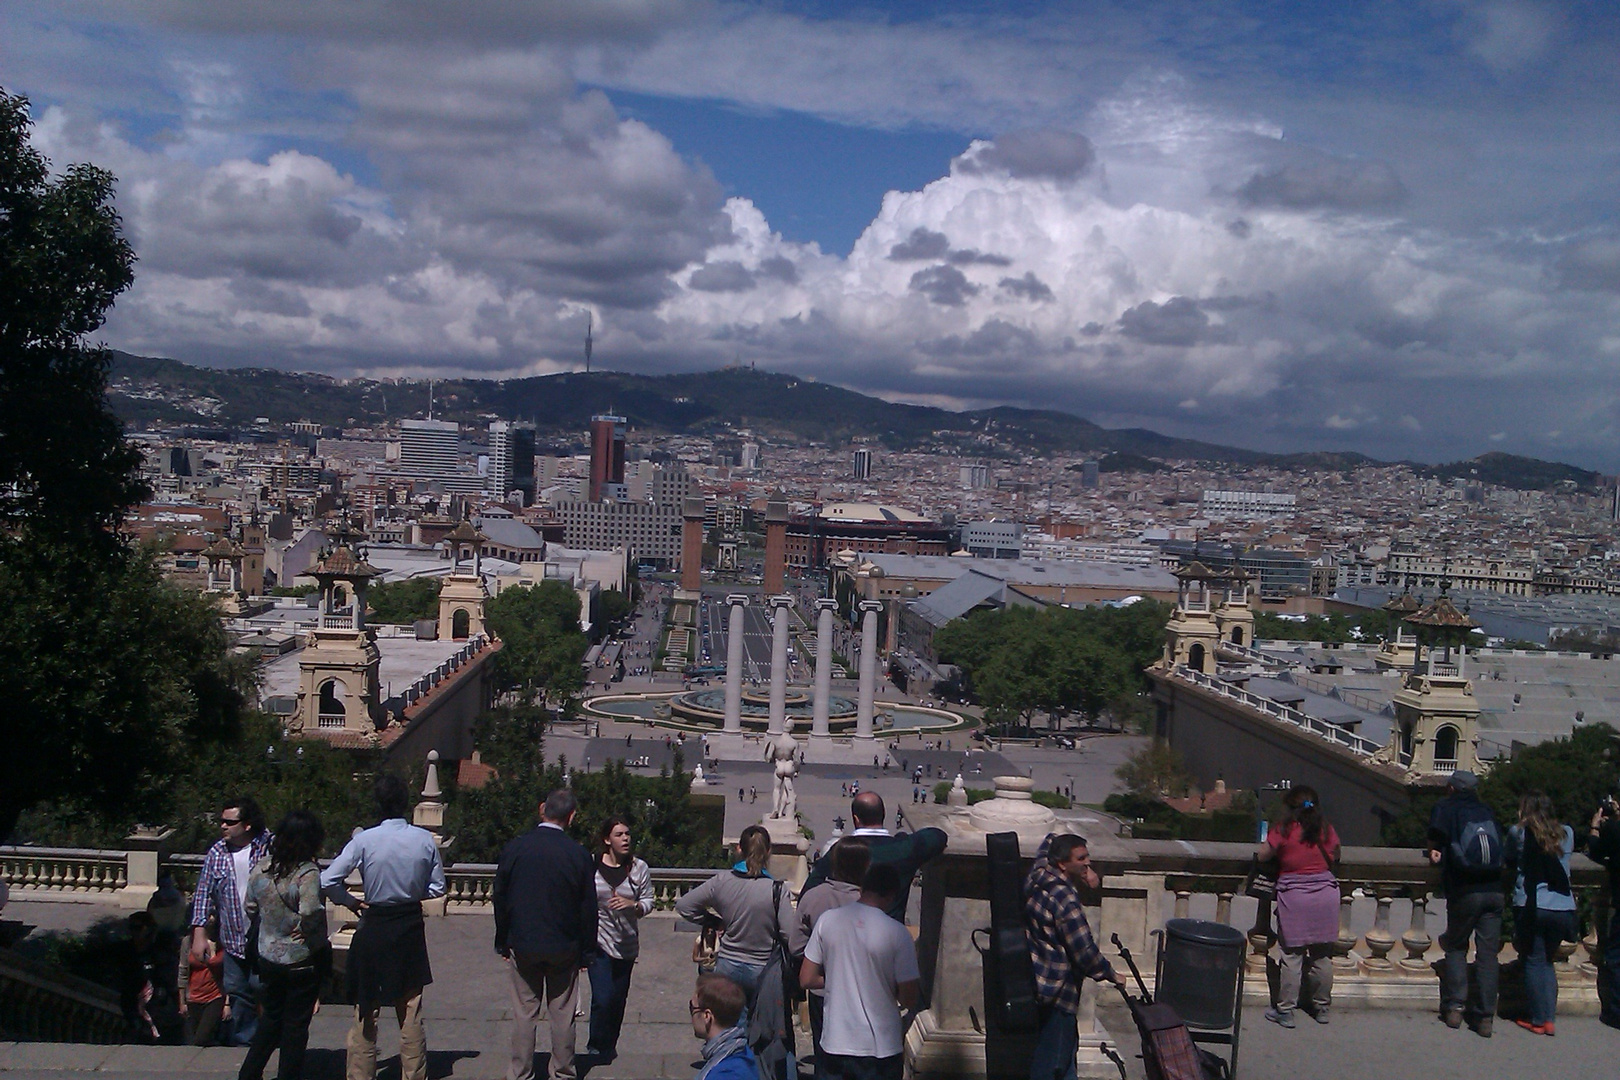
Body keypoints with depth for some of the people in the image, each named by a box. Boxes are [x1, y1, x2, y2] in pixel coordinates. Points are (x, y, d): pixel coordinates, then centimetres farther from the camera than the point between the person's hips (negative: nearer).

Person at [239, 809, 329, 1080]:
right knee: (296, 1026, 10)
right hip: (302, 962, -6)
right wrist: (305, 931, -14)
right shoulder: (307, 874, -23)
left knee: (271, 1018, 23)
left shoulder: (262, 867, -3)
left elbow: (251, 908, 6)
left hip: (268, 958, 6)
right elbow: (310, 913, -34)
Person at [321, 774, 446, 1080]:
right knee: (411, 1011, 12)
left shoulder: (365, 840, -13)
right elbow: (437, 888, 1)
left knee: (366, 1010, 10)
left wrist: (350, 902, 0)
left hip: (374, 929, -2)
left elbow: (327, 881, -15)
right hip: (411, 929, 2)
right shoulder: (425, 840, -7)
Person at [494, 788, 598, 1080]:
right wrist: (587, 951, 6)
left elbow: (500, 899, 2)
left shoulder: (514, 848, -6)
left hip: (523, 946, 1)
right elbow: (588, 908, -4)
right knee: (563, 1014, 9)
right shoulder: (579, 855, -9)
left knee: (524, 1013, 8)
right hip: (564, 947, -1)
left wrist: (503, 943, 12)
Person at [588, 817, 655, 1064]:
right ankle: (597, 1047, 12)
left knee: (618, 999, 11)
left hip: (626, 944, 2)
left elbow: (648, 902, 1)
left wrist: (632, 905, -20)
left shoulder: (639, 868, -2)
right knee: (602, 998, -10)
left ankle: (609, 1047, 32)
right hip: (599, 941, -2)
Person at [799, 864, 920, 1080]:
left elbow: (807, 980, 0)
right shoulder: (897, 933, -14)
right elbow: (909, 1000, -11)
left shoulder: (828, 920, -4)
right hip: (880, 1047, -3)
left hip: (834, 1044, 3)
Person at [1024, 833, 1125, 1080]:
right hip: (1056, 988, -9)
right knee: (1051, 1058, 4)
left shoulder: (1038, 874, -2)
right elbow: (1084, 950, -24)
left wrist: (1089, 874, 7)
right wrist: (1111, 974, -6)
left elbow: (1050, 841, 19)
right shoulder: (1065, 898, -27)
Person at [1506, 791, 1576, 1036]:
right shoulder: (1566, 834, 6)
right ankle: (1549, 1018, 11)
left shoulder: (1519, 833, -3)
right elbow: (1565, 856, 20)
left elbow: (1507, 860, 7)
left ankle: (1539, 1020, 6)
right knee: (1547, 962, 17)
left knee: (1534, 962, 7)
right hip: (1563, 908, 4)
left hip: (1531, 907, -4)